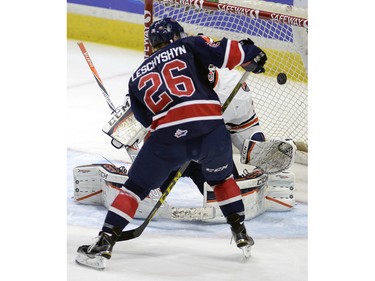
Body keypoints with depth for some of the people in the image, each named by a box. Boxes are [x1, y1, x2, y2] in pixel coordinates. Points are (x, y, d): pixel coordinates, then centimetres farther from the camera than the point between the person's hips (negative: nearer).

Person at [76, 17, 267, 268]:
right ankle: (240, 233, 29)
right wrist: (253, 55, 19)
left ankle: (105, 243, 5)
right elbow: (225, 52, 3)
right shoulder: (189, 46, 16)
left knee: (135, 187, 14)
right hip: (211, 129, 0)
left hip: (168, 136, 0)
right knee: (222, 178, 30)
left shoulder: (137, 77, 25)